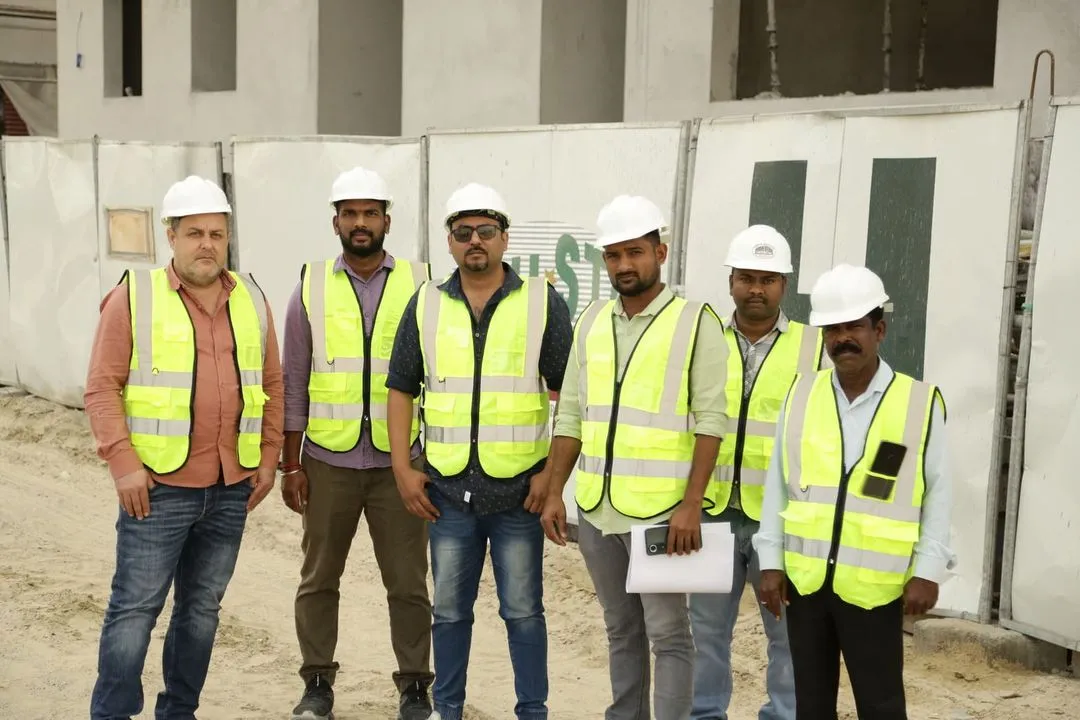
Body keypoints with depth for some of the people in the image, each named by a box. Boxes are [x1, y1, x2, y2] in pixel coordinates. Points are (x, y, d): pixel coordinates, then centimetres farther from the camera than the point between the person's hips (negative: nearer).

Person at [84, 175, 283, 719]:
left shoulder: (251, 301, 8)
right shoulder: (134, 297, -4)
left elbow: (272, 385, 13)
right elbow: (102, 388, -6)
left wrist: (267, 458, 7)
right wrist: (123, 463, -13)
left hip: (231, 488, 4)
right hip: (158, 487, -4)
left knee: (202, 608, 13)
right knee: (135, 608, 0)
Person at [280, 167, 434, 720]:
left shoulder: (419, 284, 0)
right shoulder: (312, 287, 3)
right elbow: (294, 382, 4)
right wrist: (291, 464, 1)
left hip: (400, 461, -1)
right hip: (328, 461, 1)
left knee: (408, 582, 5)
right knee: (318, 579, 11)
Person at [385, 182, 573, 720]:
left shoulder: (542, 302, -2)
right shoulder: (426, 306, 6)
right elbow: (401, 389, 8)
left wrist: (554, 472, -8)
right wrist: (403, 469, 1)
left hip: (520, 491, -2)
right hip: (447, 490, 3)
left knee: (523, 611, 6)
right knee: (449, 610, 13)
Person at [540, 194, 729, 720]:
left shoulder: (695, 322, -6)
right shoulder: (591, 322, 10)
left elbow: (711, 419, -11)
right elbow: (571, 415, 12)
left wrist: (690, 504, -17)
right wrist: (554, 493, 6)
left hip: (659, 512, -5)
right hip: (595, 510, 5)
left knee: (667, 633, 2)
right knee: (621, 631, 16)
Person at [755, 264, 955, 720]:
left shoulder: (920, 403, -4)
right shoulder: (800, 394, 3)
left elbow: (938, 493, -2)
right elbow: (778, 483, 6)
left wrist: (927, 570, -8)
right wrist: (770, 561, 3)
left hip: (873, 583, -3)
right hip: (805, 577, 3)